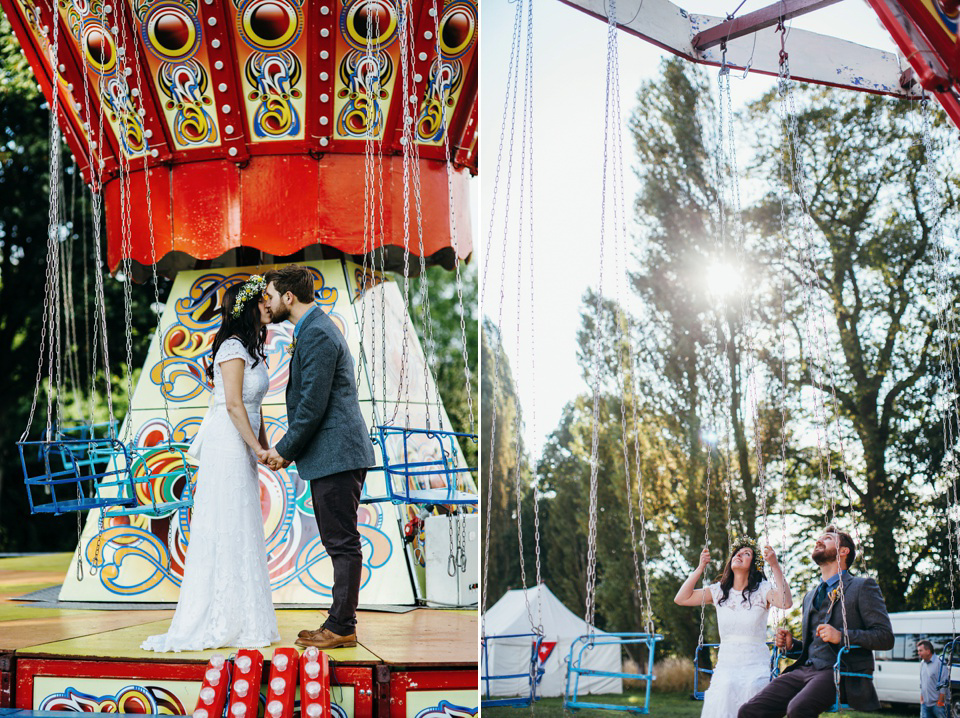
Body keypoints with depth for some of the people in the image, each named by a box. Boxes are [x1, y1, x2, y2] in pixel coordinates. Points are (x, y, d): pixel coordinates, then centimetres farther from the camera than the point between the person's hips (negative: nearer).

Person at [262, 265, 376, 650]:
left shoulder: (317, 335, -15)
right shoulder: (315, 329, 18)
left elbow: (313, 405, -19)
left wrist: (284, 449, -8)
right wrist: (289, 448, 15)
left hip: (336, 454, -11)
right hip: (333, 455, 11)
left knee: (343, 544, -5)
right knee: (340, 543, 13)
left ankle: (341, 628, 0)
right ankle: (340, 623, 18)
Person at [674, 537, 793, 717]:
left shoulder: (762, 590, 1)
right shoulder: (719, 591, 12)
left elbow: (786, 602, -20)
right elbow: (681, 598, 7)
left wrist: (775, 566, -22)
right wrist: (700, 568, 4)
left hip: (756, 668, -2)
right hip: (725, 666, 2)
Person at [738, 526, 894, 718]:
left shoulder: (862, 586, 8)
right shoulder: (810, 596, 30)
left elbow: (886, 637, -2)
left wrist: (841, 636, -15)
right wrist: (791, 644, 13)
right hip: (805, 670, 6)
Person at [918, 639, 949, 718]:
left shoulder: (940, 662, -12)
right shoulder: (922, 663, 12)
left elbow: (944, 684, -14)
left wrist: (940, 701, -14)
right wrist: (921, 697, 16)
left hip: (938, 703, -7)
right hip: (925, 703, 7)